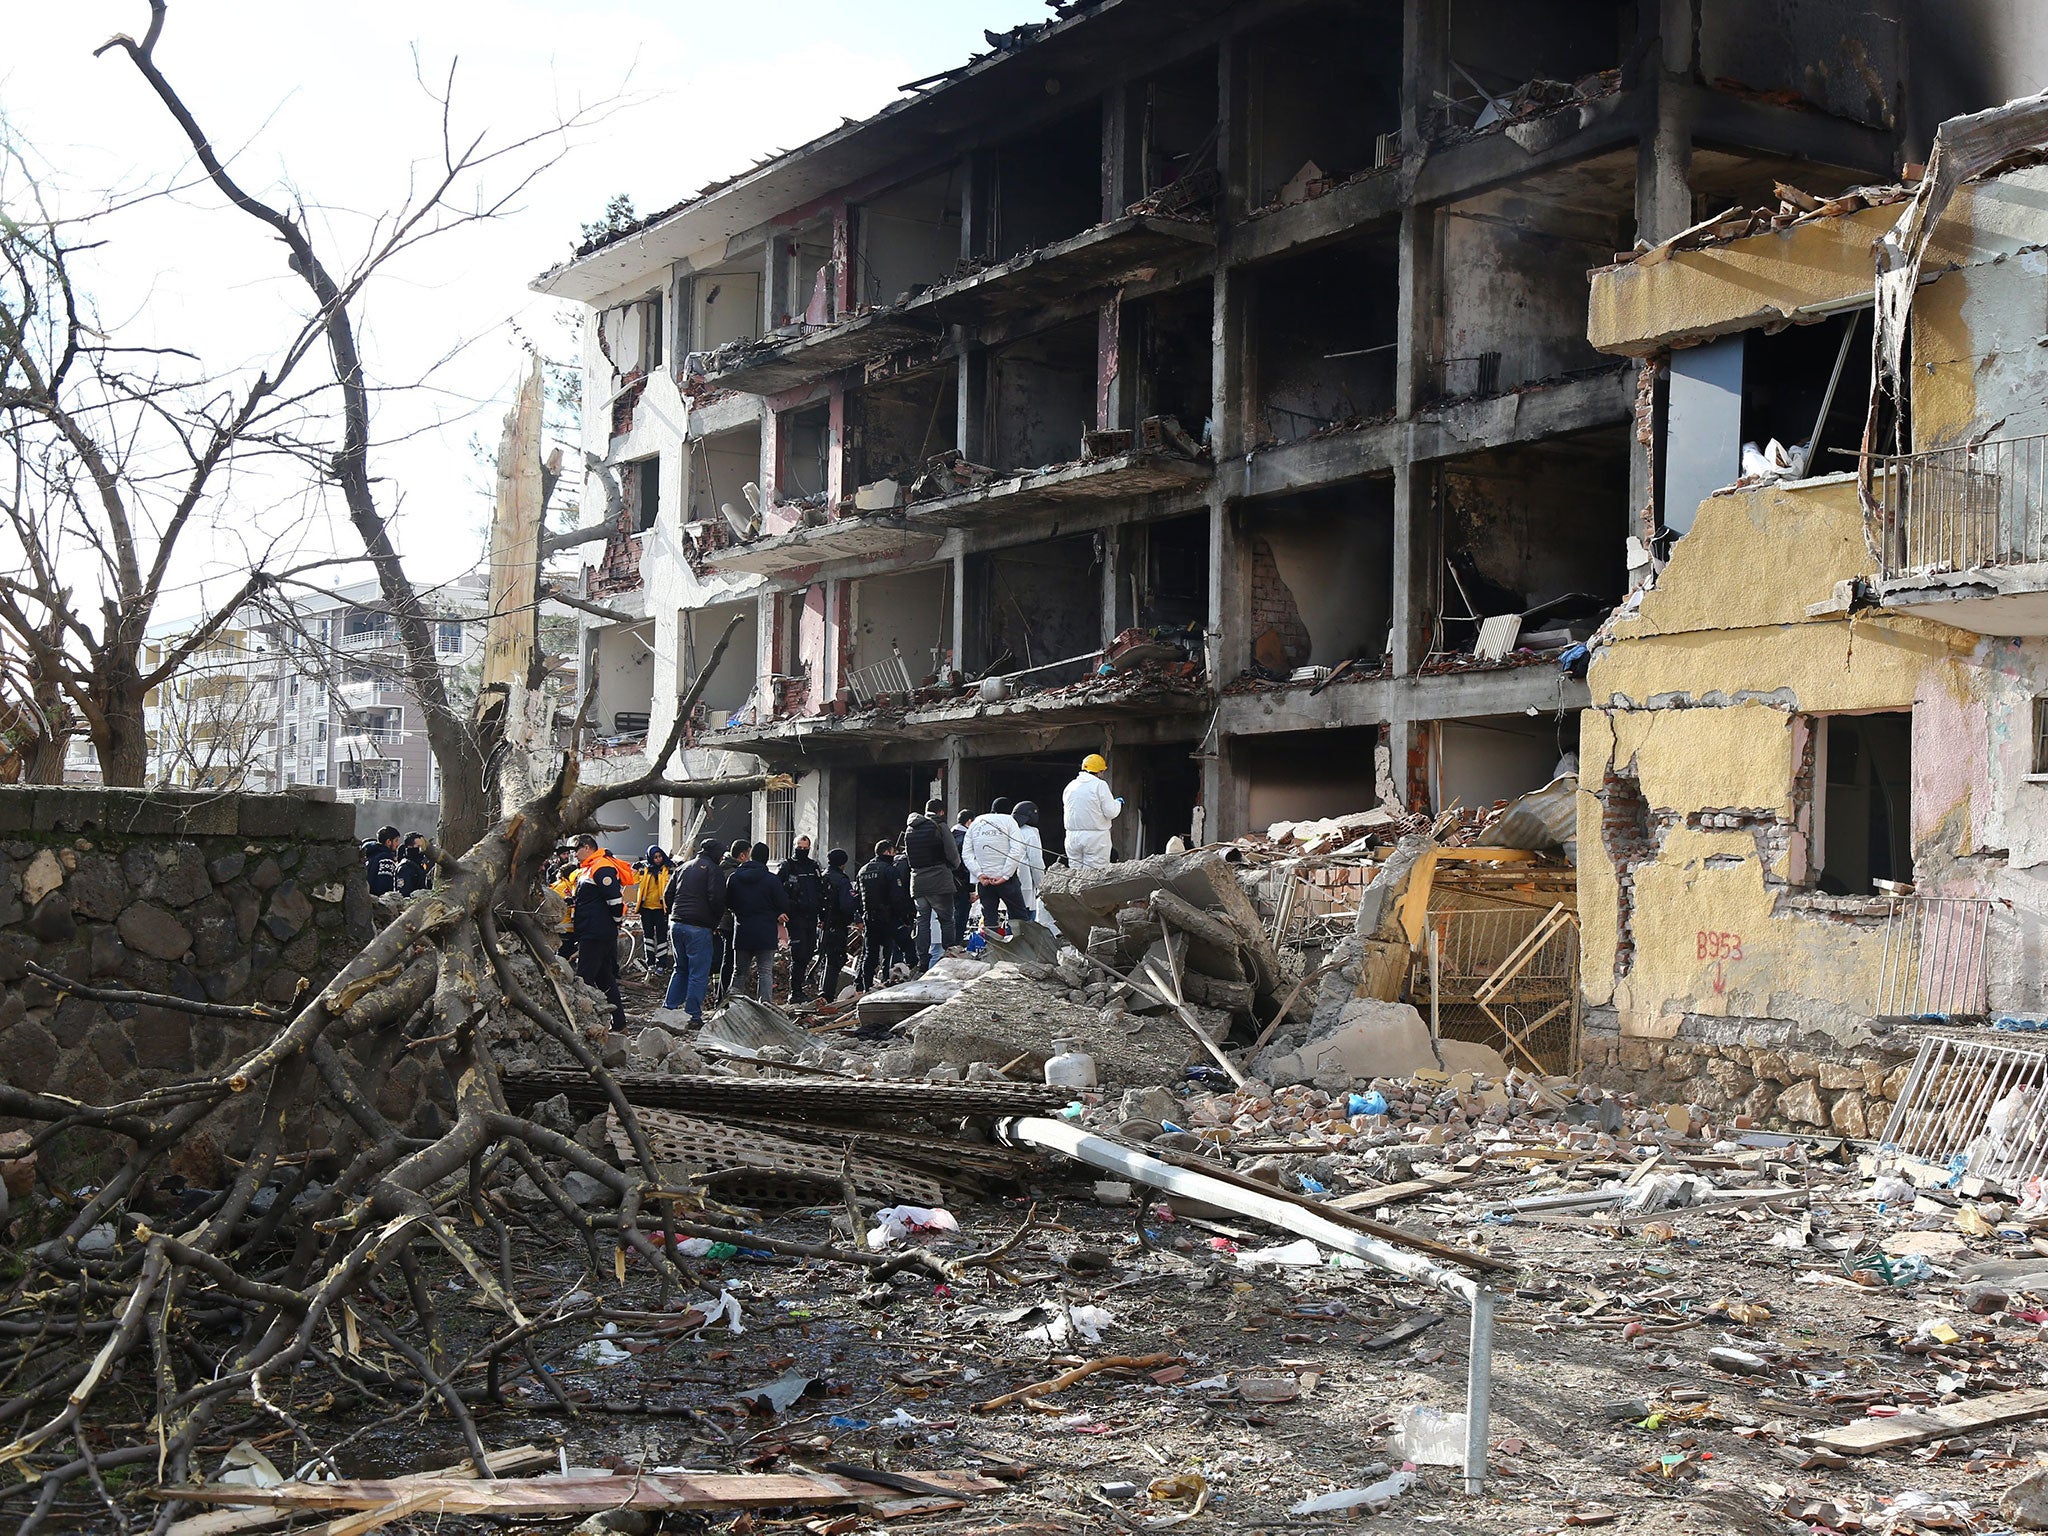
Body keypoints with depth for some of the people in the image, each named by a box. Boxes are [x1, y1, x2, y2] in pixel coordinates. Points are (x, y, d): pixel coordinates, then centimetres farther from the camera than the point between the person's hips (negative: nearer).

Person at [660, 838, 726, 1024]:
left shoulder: (682, 868, 17)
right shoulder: (713, 870, -5)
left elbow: (668, 895, 17)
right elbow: (717, 899, -13)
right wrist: (716, 923, 0)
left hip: (676, 924, 7)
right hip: (699, 928, -7)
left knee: (681, 969, 20)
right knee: (698, 972, -1)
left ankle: (669, 1008, 17)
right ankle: (693, 1015, -2)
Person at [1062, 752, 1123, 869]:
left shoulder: (1070, 787, 9)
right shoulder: (1100, 785, -9)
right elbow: (1110, 812, -11)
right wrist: (1118, 803, 11)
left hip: (1072, 836, 5)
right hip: (1096, 837, -5)